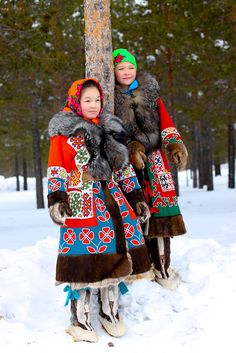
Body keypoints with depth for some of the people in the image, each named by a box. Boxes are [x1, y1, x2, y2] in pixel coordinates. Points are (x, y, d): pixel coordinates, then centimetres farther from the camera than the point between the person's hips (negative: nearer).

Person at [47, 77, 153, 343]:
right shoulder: (63, 132, 2)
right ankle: (79, 318, 4)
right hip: (81, 205, -5)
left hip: (113, 201, 5)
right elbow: (56, 169, -3)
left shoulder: (110, 130, 18)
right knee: (83, 259, -7)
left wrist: (137, 199, 16)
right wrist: (56, 200, -14)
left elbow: (124, 168, 20)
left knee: (115, 255, 5)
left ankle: (110, 310, 21)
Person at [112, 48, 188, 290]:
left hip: (154, 158, 3)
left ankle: (162, 265, 2)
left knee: (161, 208, -4)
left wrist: (175, 145, -8)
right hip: (126, 162, -2)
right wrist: (130, 148, -14)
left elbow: (165, 121, 7)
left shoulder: (150, 92, 12)